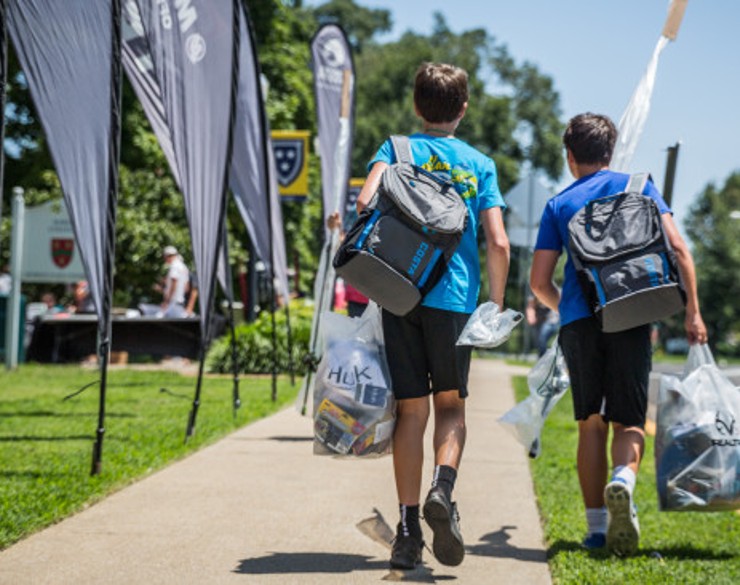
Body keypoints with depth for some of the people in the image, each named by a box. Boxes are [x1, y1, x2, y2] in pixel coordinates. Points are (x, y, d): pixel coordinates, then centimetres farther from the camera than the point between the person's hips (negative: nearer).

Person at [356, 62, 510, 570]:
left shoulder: (396, 149, 8)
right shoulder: (479, 164, 9)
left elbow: (365, 201, -12)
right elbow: (499, 245, 0)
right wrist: (496, 306, 10)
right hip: (454, 298, 0)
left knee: (411, 410, 6)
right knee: (451, 404, 13)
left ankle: (409, 531, 3)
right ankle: (442, 489, -14)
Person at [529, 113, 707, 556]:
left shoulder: (559, 204, 13)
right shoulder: (638, 186, 12)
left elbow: (540, 281, 9)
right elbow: (677, 248, 0)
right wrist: (693, 311, 4)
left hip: (579, 320, 1)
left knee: (591, 423, 11)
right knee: (629, 421, 3)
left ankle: (597, 527, 7)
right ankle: (623, 479, -30)